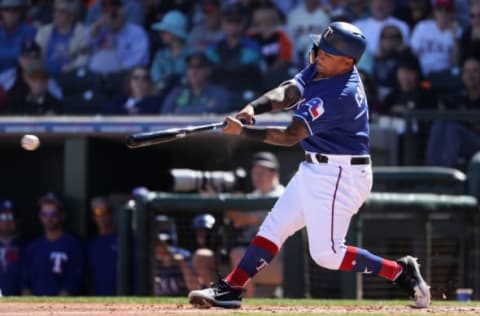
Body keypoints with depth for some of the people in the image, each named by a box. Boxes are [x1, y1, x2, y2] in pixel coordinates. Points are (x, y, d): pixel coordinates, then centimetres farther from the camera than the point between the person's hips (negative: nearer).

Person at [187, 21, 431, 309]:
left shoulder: (339, 95, -27)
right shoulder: (320, 68, 1)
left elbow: (289, 136, -26)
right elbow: (287, 93, -6)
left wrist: (244, 131, -23)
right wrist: (254, 108, -24)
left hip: (340, 176, -10)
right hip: (315, 170, 10)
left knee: (326, 252, -8)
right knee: (274, 227, 11)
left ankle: (401, 272, 1)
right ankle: (231, 289, 15)